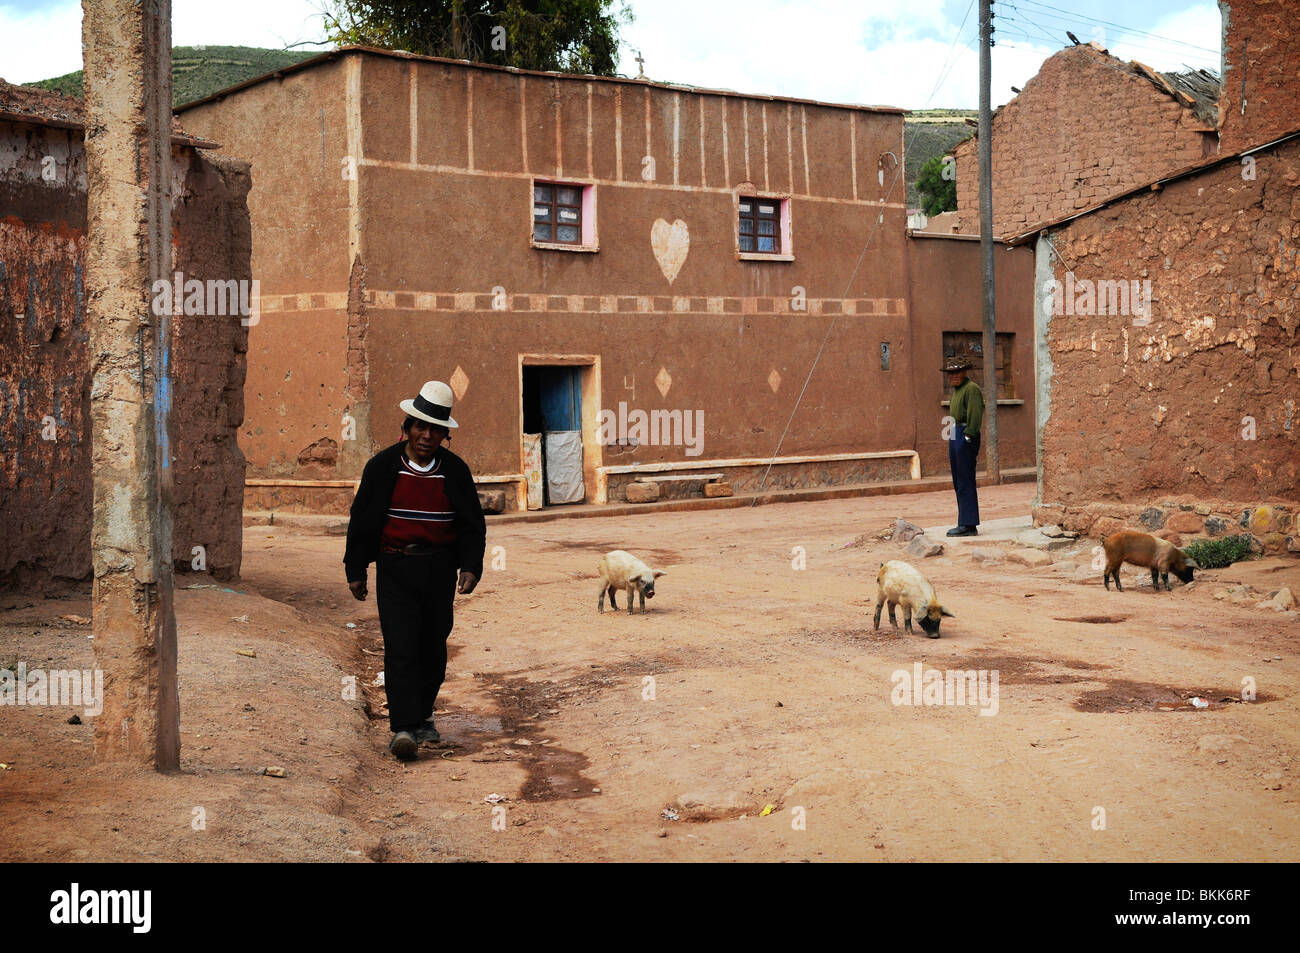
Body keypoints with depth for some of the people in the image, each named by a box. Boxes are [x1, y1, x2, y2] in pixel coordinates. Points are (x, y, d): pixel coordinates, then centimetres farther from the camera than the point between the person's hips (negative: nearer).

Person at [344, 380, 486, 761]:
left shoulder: (455, 470, 1)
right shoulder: (382, 466, -2)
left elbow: (473, 525, 7)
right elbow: (361, 520, 4)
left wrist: (471, 567, -7)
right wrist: (356, 569, 4)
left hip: (440, 570, 2)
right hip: (394, 569, -2)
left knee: (433, 648, 12)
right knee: (400, 648, -12)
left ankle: (423, 714, 31)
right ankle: (404, 729, -16)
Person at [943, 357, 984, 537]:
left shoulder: (971, 389, -9)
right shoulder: (956, 390, 22)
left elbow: (975, 416, -18)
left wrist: (968, 438, -22)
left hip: (966, 436, -10)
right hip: (955, 436, 10)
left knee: (965, 483, -10)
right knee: (958, 483, 11)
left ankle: (968, 525, -9)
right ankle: (964, 523, 15)